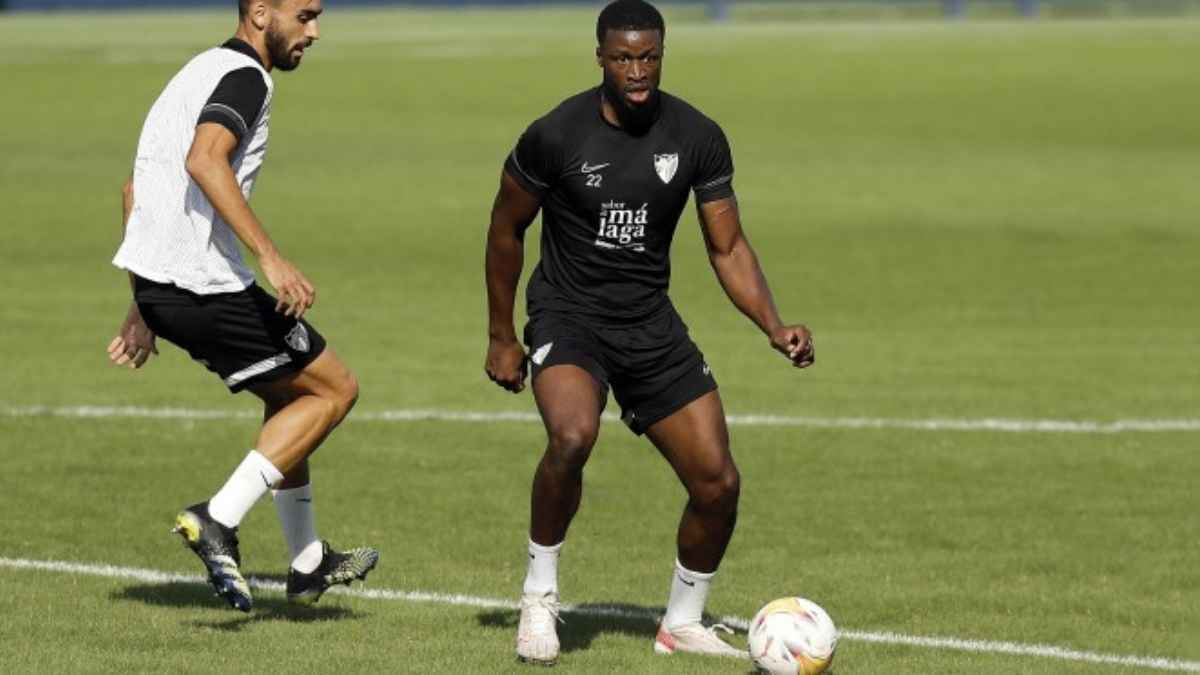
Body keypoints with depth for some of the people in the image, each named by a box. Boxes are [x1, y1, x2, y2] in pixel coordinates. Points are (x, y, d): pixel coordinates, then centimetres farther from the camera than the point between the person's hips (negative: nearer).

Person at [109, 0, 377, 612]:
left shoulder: (197, 73, 22)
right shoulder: (244, 76, -10)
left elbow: (136, 188, 26)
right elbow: (205, 160, -29)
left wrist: (144, 309, 27)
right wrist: (271, 257, -32)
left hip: (156, 284, 10)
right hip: (206, 286, -10)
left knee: (292, 393, 23)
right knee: (335, 388, 3)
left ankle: (308, 562, 26)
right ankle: (220, 519, -7)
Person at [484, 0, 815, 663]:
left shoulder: (697, 137, -5)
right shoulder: (555, 135, -13)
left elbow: (727, 248, 1)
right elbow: (507, 228, 2)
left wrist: (775, 327, -15)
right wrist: (501, 338, 5)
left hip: (651, 323, 4)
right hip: (568, 317, -4)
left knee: (718, 483, -3)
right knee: (572, 436, -34)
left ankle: (682, 623, 21)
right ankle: (539, 596, -13)